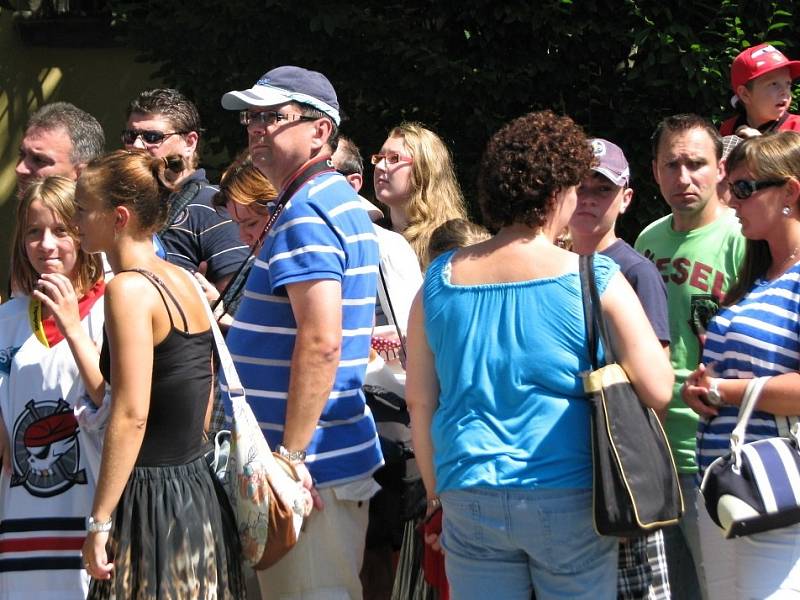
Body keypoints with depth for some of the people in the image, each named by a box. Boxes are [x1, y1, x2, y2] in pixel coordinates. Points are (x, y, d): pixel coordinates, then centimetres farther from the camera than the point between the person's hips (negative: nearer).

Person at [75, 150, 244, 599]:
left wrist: (99, 521, -16)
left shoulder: (130, 288, -14)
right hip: (200, 492, 9)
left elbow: (131, 416, -19)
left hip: (153, 500, -9)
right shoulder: (184, 281, 12)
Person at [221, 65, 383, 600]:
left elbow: (320, 342, -25)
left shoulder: (306, 213, -16)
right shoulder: (343, 202, 16)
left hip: (313, 461, -10)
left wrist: (291, 455, -23)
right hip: (342, 451, 10)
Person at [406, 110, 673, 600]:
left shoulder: (440, 279, 3)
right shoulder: (594, 280, -7)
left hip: (469, 499, 3)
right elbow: (657, 391, -9)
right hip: (568, 501, -3)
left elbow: (420, 400, 7)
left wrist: (437, 491, 17)